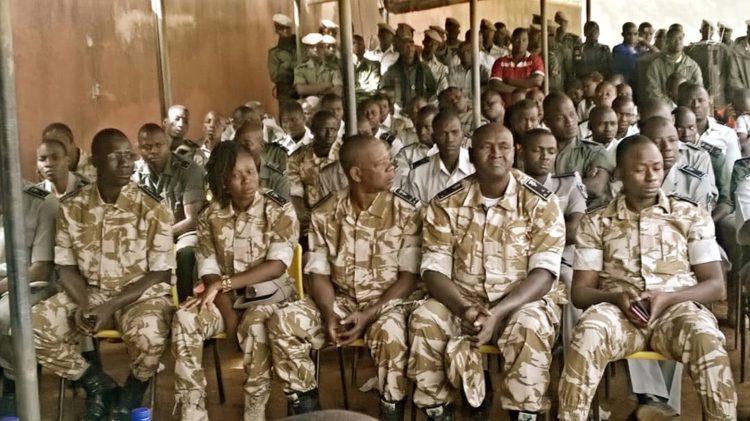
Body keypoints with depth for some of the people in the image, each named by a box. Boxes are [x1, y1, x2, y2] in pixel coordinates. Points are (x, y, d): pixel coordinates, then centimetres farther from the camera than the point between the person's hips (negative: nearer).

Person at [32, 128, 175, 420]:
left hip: (141, 294, -3)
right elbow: (66, 266, 3)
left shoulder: (153, 209, -12)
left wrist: (112, 306, -20)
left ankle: (132, 391, 2)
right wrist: (84, 305, -17)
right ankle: (98, 385, 4)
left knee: (148, 335, -37)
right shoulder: (72, 207, -2)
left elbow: (160, 274, -10)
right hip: (88, 293, 4)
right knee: (32, 327, -18)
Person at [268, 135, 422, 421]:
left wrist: (368, 315, -20)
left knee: (390, 332, -37)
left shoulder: (406, 211, -8)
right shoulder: (325, 213, -1)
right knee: (281, 323, -19)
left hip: (389, 301, -3)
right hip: (340, 300, 3)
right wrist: (329, 315, -20)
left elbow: (409, 277, -9)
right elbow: (319, 274, 0)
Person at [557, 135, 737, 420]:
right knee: (587, 335, -35)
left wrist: (667, 298, -12)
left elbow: (715, 286, 7)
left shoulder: (693, 215, 11)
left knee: (706, 341, -36)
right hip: (618, 310, 0)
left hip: (678, 307, 0)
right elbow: (580, 291, 7)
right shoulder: (595, 222, 11)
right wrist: (616, 297, -16)